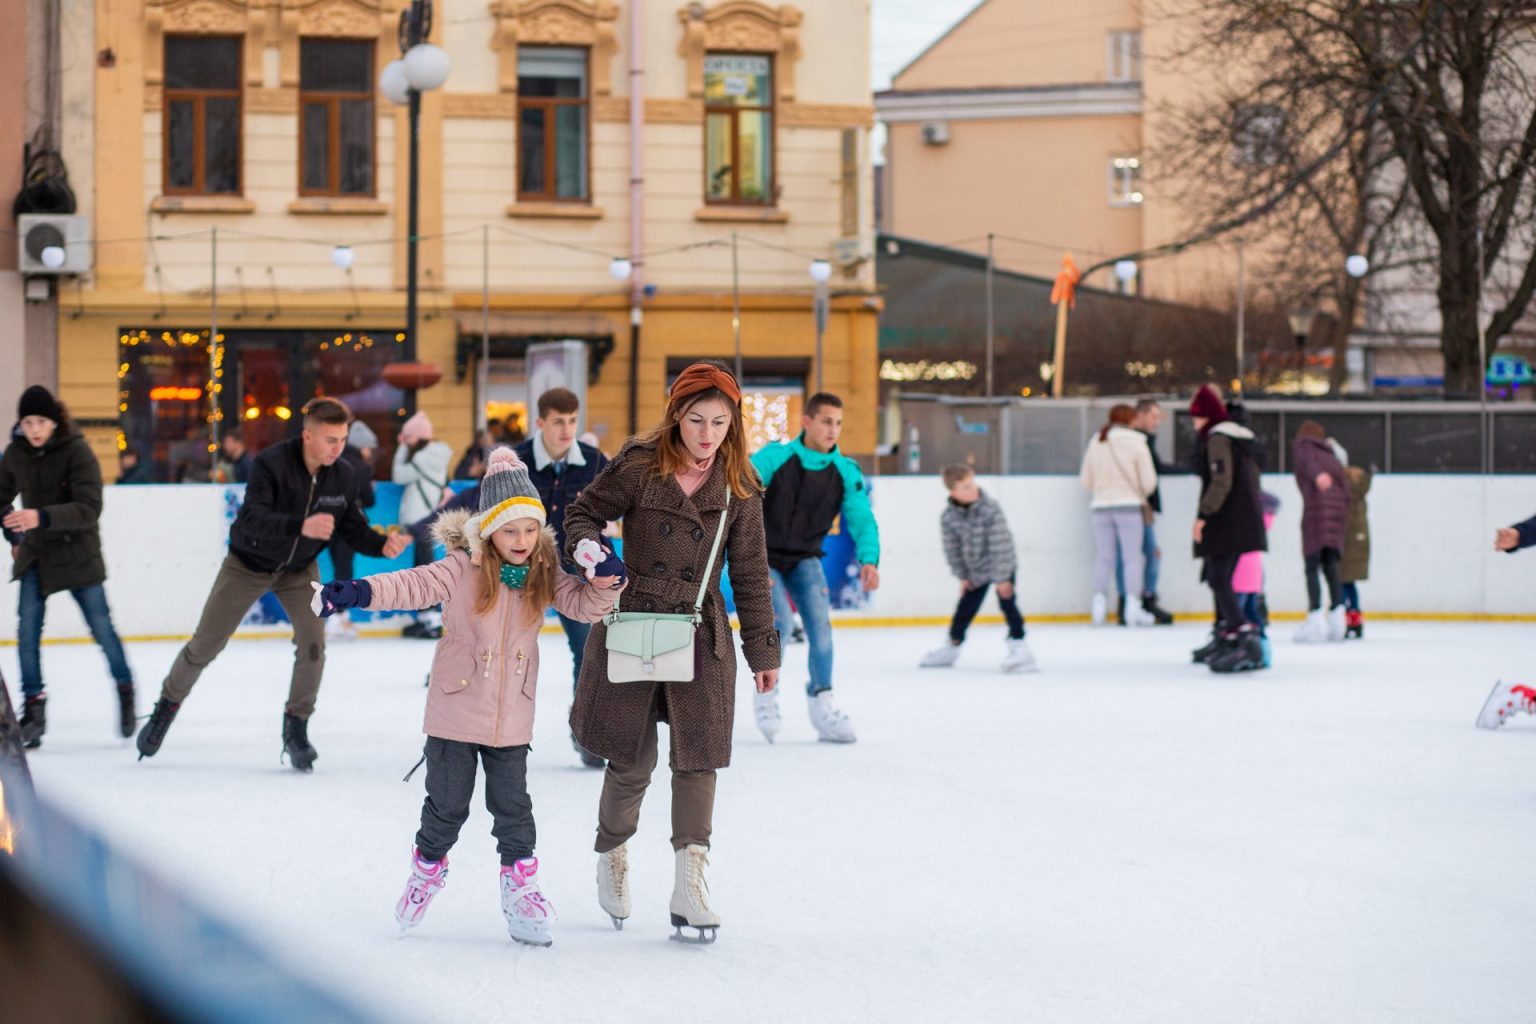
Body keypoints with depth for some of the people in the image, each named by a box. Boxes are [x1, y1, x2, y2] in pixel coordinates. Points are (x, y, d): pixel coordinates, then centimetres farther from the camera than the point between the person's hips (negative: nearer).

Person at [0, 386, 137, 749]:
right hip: (35, 554, 4)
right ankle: (34, 709, 0)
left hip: (78, 553, -4)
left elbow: (88, 509, -28)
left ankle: (125, 692, 23)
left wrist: (42, 517, -40)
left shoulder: (77, 453, -18)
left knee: (101, 627, 2)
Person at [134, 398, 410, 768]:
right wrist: (301, 526, -55)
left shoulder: (344, 477, -16)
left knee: (312, 642, -15)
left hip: (299, 569, 3)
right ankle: (168, 706, 28)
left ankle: (296, 728, 2)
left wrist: (383, 545, -29)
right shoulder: (271, 463, -30)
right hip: (249, 564, -3)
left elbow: (354, 529, -8)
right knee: (205, 645, 4)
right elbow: (252, 520, -40)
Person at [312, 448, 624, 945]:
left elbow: (585, 605, -2)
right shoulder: (465, 567, -13)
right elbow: (414, 585, -19)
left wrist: (605, 582, -24)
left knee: (512, 805, 8)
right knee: (447, 804, 9)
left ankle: (521, 886, 23)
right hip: (456, 712, -2)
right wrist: (357, 592, -34)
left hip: (511, 718, 2)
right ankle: (427, 868, 33)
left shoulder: (544, 574, -2)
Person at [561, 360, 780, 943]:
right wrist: (587, 546, -19)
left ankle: (688, 886, -5)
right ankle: (612, 857, 31)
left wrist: (763, 650, 7)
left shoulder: (739, 486, 0)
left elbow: (750, 572, 6)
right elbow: (584, 512, 5)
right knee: (632, 759, 4)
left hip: (700, 634, 1)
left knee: (697, 757, -6)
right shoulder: (639, 467, -7)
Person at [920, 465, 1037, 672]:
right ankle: (952, 646, 31)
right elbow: (952, 549, -3)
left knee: (1008, 604, -16)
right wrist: (962, 576, -1)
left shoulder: (991, 510, -26)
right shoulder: (949, 517, -15)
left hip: (1003, 565, -4)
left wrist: (1002, 578, -24)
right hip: (975, 570, 4)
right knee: (965, 609, 12)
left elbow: (1001, 545, -25)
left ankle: (1019, 646, -13)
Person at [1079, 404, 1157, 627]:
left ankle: (1099, 601, 6)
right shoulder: (1136, 444, -7)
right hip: (1129, 506, -4)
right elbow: (1149, 481, -7)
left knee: (1104, 556, 10)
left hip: (1101, 506, 4)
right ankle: (1132, 608, -4)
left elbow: (1086, 481, 7)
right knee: (1132, 556, 0)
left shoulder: (1095, 444, 5)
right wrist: (1140, 494, 14)